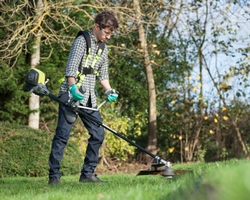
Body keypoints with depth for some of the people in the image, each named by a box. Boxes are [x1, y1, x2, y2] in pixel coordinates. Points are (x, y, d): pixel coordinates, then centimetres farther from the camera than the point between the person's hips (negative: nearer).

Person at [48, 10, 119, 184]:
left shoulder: (103, 49, 16)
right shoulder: (82, 41, -8)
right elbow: (71, 66, -21)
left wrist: (109, 91, 5)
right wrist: (73, 87, -37)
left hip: (89, 98, 8)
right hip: (71, 96, -8)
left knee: (98, 133, 3)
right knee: (63, 135, -7)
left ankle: (87, 173, 11)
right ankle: (54, 175, -3)